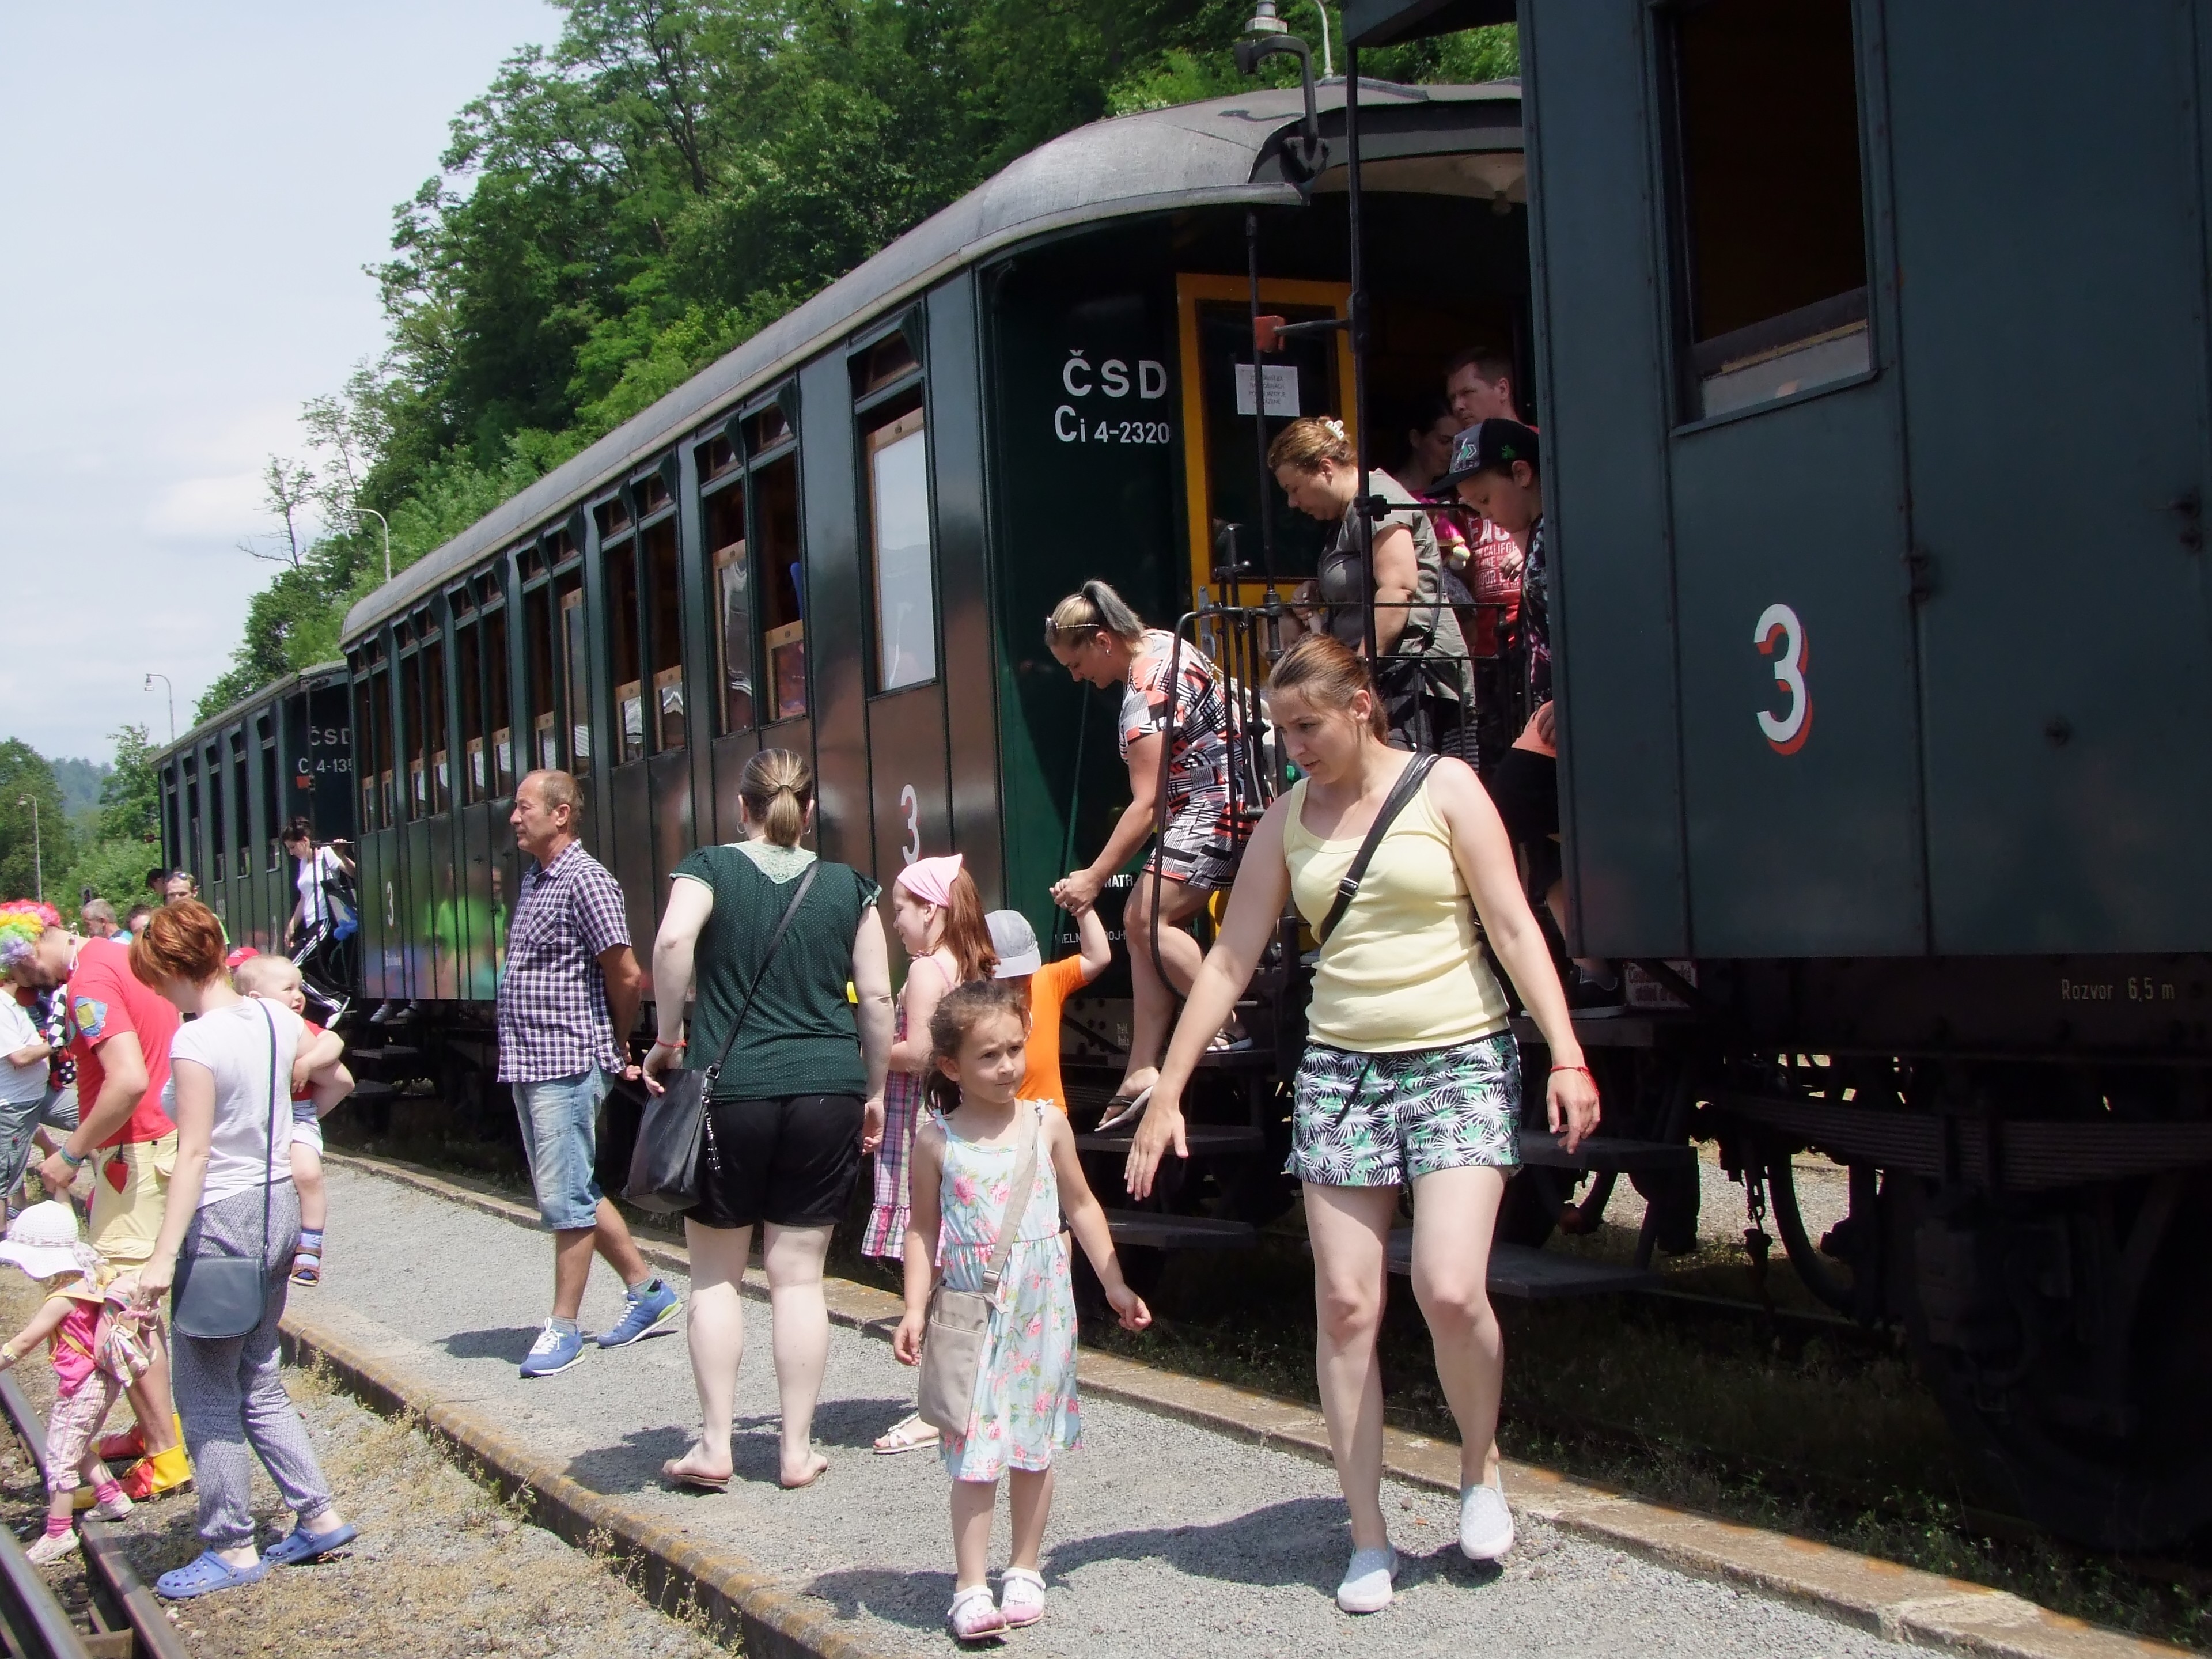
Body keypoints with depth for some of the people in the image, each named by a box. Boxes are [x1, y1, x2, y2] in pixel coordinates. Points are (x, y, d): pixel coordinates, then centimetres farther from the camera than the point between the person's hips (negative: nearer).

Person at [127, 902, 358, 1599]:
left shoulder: (196, 1042, -19)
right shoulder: (276, 1019, 3)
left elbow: (194, 1153, -21)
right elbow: (336, 1082, 18)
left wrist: (164, 1256, -21)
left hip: (223, 1218, -8)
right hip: (279, 1205, 8)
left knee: (207, 1395, 5)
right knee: (259, 1382, 19)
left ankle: (232, 1548, 12)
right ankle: (319, 1515, 21)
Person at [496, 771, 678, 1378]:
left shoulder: (585, 880, -13)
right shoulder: (534, 878, 15)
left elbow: (625, 975, -13)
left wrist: (618, 1048, 0)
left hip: (568, 1065, -10)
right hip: (529, 1063, 10)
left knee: (566, 1199, -4)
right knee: (576, 1193, 15)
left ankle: (564, 1328, 4)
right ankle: (647, 1290, 26)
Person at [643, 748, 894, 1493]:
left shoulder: (710, 870, 1)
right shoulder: (849, 886, 7)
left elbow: (673, 942, -19)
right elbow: (876, 999, 4)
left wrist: (667, 1036, -8)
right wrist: (874, 1091, 15)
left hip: (732, 1090, -2)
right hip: (827, 1090, 2)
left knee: (716, 1273, 10)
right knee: (799, 1275, 7)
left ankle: (713, 1446, 9)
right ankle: (798, 1449, 10)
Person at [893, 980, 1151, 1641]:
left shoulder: (1046, 1126, 1)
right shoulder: (937, 1142, -3)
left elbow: (1081, 1207, 11)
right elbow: (924, 1229, 4)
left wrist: (1114, 1284, 12)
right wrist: (915, 1309, -5)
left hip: (1043, 1307, 2)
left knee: (1034, 1447, 9)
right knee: (975, 1451, -3)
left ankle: (1025, 1571, 23)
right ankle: (971, 1586, 2)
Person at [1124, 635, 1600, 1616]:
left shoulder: (1444, 788, -1)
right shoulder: (1288, 818, 8)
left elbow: (1514, 927, -5)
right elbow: (1230, 961, 9)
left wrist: (1566, 1056, -14)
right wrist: (1166, 1094, 5)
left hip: (1460, 1064, -3)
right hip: (1339, 1069, 4)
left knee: (1449, 1289, -17)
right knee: (1345, 1305, -2)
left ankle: (1480, 1469, 12)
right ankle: (1369, 1541, 8)